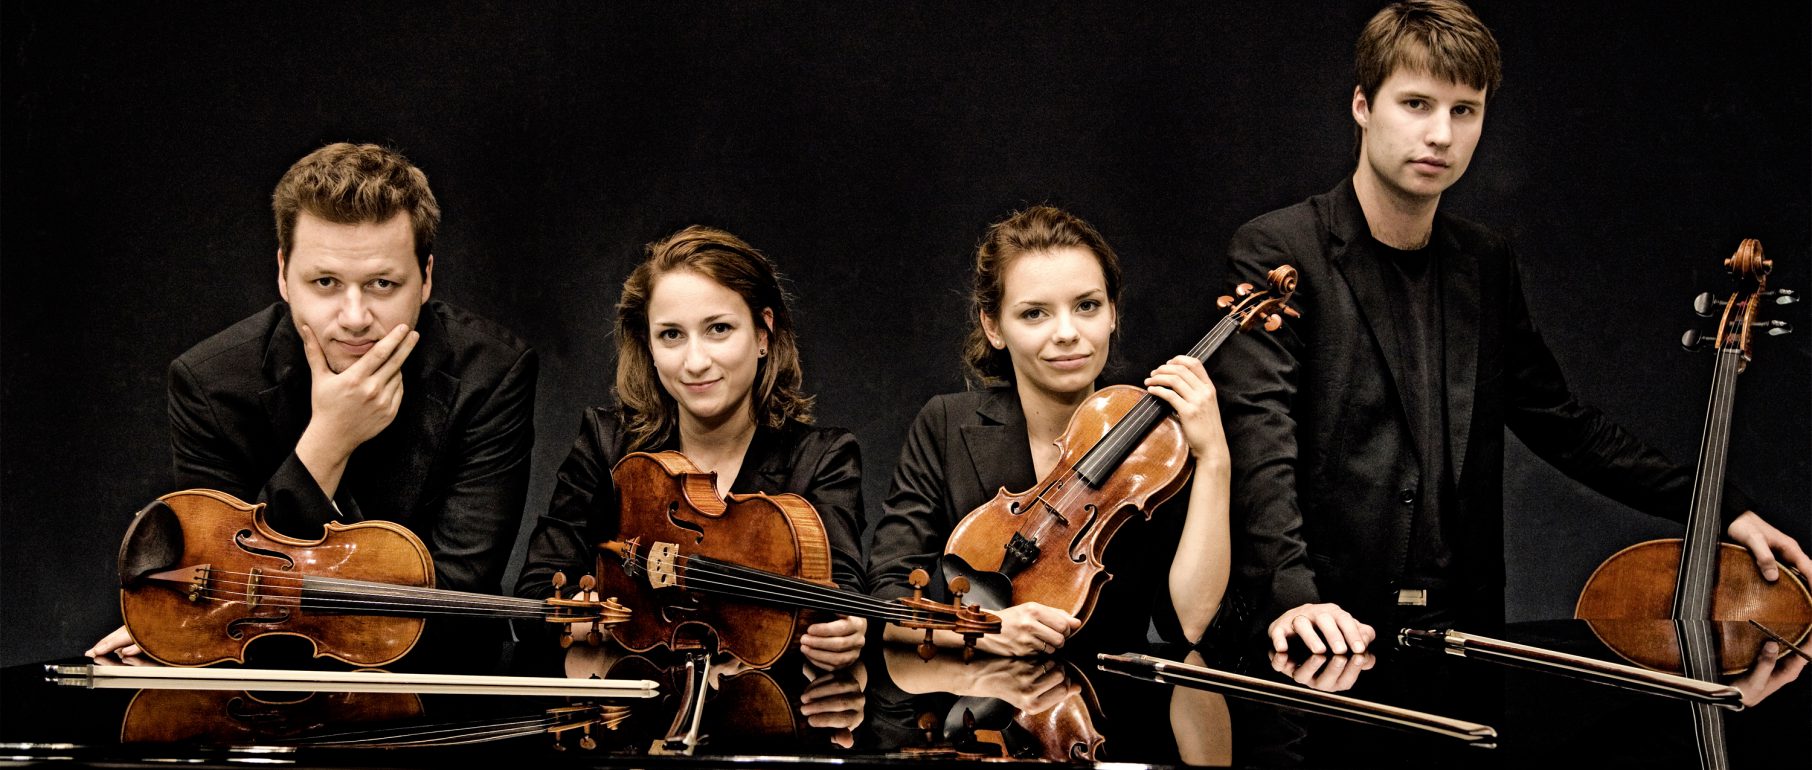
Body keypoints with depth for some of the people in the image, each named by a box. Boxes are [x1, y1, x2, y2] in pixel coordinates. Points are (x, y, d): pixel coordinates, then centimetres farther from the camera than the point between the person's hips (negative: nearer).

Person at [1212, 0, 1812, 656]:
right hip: (1331, 629, -5)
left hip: (1463, 621, 5)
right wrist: (1293, 593, -31)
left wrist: (1724, 510, 17)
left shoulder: (1487, 265, 15)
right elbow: (1259, 440, -16)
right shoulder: (1276, 250, -5)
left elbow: (1562, 423, 23)